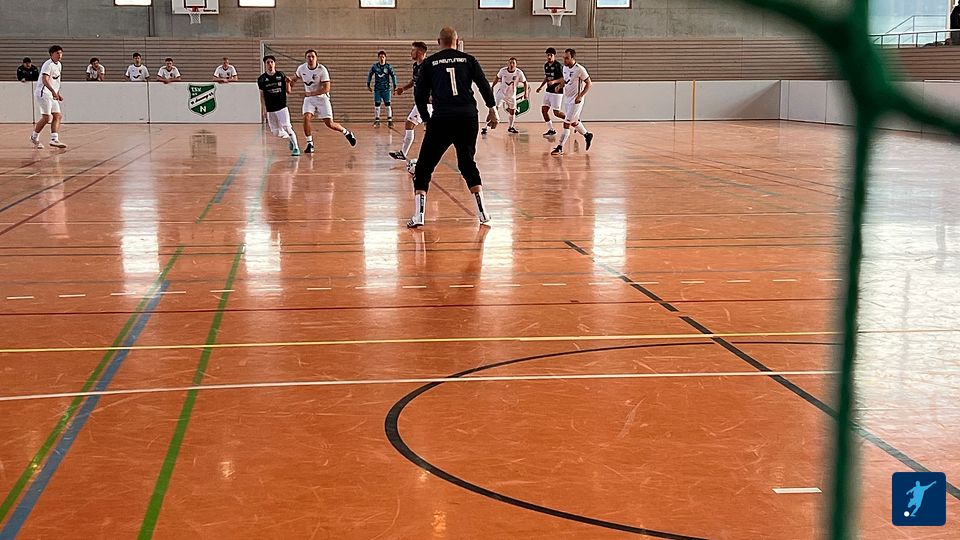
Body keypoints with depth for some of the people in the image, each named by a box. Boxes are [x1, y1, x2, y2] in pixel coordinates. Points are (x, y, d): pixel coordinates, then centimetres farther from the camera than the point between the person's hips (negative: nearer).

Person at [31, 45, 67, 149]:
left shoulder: (59, 65, 15)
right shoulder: (48, 65, -13)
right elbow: (45, 80, -26)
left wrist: (58, 94, 24)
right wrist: (53, 91, -36)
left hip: (52, 94, 9)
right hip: (44, 93, -9)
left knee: (57, 116, 1)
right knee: (46, 117, -10)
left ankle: (54, 140, -1)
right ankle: (34, 138, 6)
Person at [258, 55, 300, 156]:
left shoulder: (281, 75, -1)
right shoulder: (261, 79, 1)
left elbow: (288, 91, 5)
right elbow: (262, 95, 9)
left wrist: (288, 83, -13)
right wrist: (264, 109, 3)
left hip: (282, 107, -2)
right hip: (270, 110, 2)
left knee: (287, 128, -16)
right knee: (277, 132, 5)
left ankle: (296, 147, -6)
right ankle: (291, 139, 32)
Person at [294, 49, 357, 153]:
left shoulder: (322, 70, -21)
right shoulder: (301, 68, -7)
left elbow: (326, 88, -24)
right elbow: (297, 77, 18)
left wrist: (311, 93, -30)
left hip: (322, 98, -3)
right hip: (309, 98, 3)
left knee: (329, 123, -5)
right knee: (306, 118, -20)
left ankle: (346, 132, 24)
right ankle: (309, 144, -9)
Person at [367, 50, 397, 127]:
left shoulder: (388, 66, -1)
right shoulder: (374, 66, 2)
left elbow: (393, 76, 2)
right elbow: (370, 75, 13)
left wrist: (395, 86, -3)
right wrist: (368, 85, 12)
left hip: (386, 88, -1)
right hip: (377, 88, 1)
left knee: (388, 104, -4)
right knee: (377, 104, 0)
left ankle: (389, 121, -1)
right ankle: (377, 121, 7)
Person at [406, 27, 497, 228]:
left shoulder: (429, 63, 8)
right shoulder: (468, 59, 10)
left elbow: (420, 94, 8)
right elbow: (484, 85, 4)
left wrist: (426, 118, 19)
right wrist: (492, 109, 10)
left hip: (441, 119, -2)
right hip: (468, 118, 2)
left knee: (424, 166, 7)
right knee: (467, 163, 18)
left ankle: (418, 215, -2)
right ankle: (482, 212, 11)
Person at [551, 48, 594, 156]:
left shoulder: (580, 69, -18)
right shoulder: (565, 68, 4)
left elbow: (589, 83, -11)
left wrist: (580, 96, -17)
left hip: (576, 100, -8)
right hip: (566, 99, 8)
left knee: (566, 124, -10)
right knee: (573, 123, 20)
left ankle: (560, 148, -8)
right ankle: (587, 135, 42)